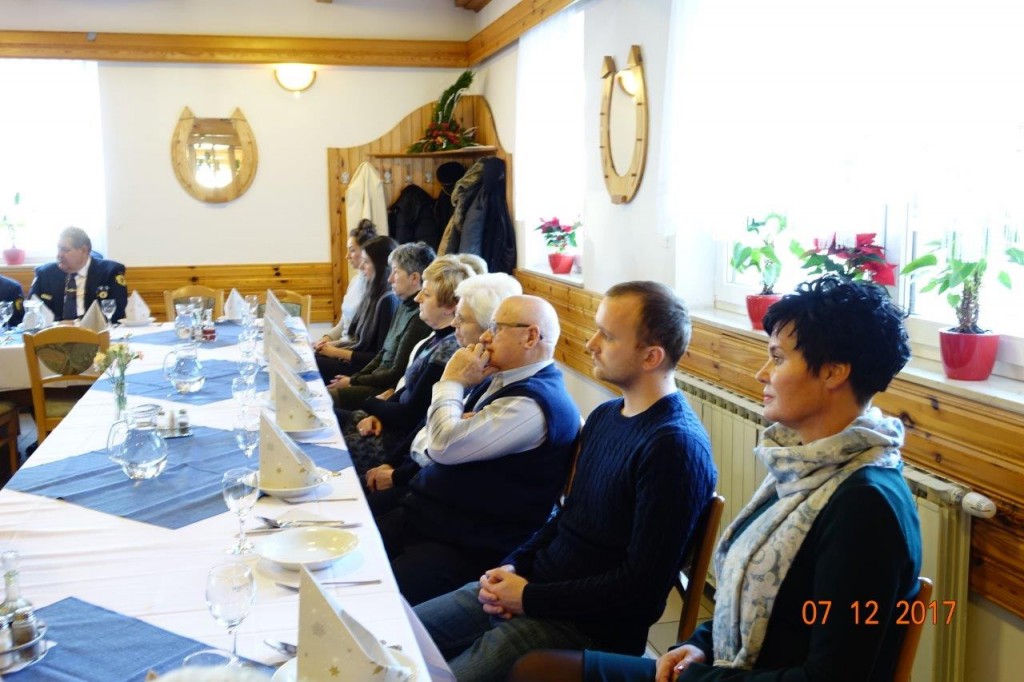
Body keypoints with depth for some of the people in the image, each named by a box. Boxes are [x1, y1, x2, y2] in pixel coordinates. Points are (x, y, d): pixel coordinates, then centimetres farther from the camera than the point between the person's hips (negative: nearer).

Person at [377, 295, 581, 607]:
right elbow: (428, 441, 18)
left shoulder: (534, 403, -20)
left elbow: (446, 445, -25)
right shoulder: (499, 380, 11)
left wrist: (451, 381, -9)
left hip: (469, 549, -9)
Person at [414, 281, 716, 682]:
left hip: (589, 628, -8)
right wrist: (514, 566, 0)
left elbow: (642, 586, -21)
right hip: (531, 587, 8)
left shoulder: (675, 445, -20)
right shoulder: (604, 416, 8)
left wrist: (531, 597, -15)